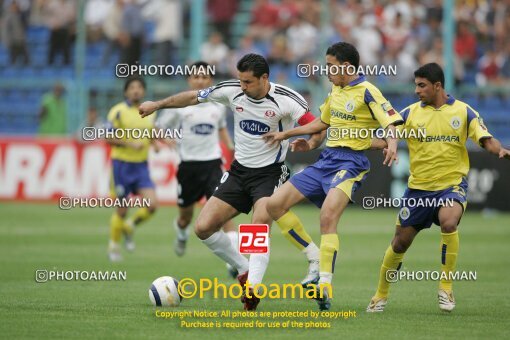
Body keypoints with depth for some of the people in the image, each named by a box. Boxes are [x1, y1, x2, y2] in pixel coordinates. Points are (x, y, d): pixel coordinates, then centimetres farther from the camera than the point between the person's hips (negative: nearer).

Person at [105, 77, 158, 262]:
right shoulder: (118, 111, -8)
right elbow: (108, 138, -11)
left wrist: (155, 143, -1)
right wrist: (130, 144, -22)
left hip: (141, 165, 4)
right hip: (122, 164, -4)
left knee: (152, 204, -13)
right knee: (122, 210, 2)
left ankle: (129, 226, 16)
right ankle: (114, 246, 23)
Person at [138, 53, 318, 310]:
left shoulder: (285, 99, -17)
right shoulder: (232, 91, -5)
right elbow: (193, 97, 9)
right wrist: (157, 105, 15)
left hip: (269, 173, -5)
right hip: (239, 171, 5)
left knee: (260, 226, -31)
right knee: (203, 228, -4)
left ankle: (252, 288, -32)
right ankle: (244, 270, 14)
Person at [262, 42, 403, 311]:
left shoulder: (367, 92, -9)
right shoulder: (336, 90, 15)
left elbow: (392, 122, -18)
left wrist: (392, 142, -40)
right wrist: (285, 134, 34)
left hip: (350, 162, -9)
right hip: (326, 159, 9)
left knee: (328, 215, -30)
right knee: (275, 205, 1)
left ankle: (325, 285, -30)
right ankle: (315, 258, 9)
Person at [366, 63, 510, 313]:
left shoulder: (463, 112, -2)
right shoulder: (410, 113, 1)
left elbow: (486, 140, -4)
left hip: (452, 185, -2)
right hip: (418, 187, 2)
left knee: (448, 222, -32)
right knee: (400, 242, 7)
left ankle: (446, 287, -16)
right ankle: (381, 296, 28)